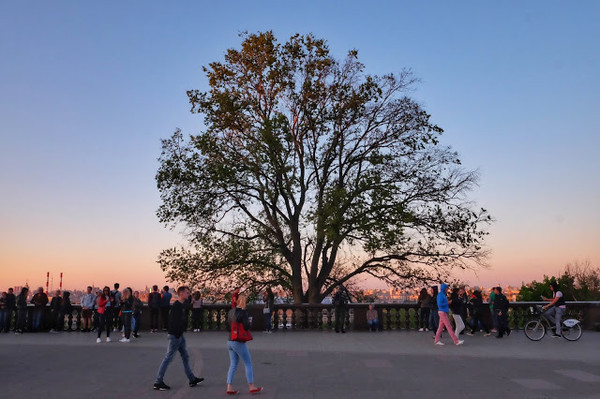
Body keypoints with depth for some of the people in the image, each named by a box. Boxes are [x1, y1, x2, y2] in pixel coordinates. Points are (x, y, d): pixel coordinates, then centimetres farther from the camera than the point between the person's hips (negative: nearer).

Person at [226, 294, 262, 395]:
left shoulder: (230, 312, 7)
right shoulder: (243, 312, -15)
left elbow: (228, 327, 13)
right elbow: (247, 327, -17)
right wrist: (248, 321, 1)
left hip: (230, 341, 7)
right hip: (239, 342, -7)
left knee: (233, 364, 12)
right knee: (248, 363, 5)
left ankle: (229, 387, 9)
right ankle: (251, 387, 11)